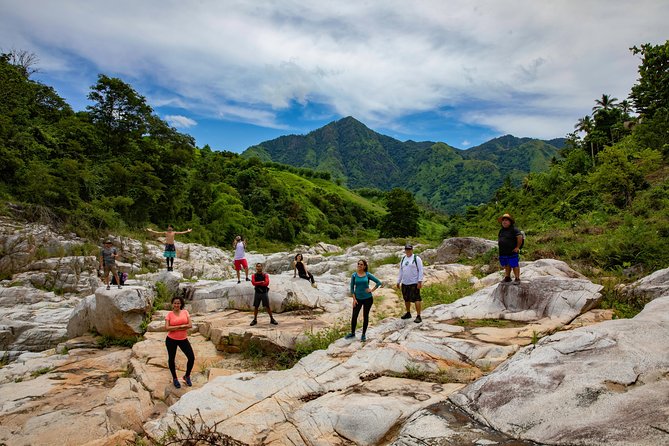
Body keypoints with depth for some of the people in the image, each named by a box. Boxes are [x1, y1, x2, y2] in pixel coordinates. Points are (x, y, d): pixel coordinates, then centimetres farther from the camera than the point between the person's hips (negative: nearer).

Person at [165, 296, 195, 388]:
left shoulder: (185, 312, -1)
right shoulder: (169, 314, -6)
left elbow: (190, 325, -9)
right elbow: (167, 328, -16)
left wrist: (175, 328, -16)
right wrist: (181, 326, -19)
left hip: (183, 339, 1)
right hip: (171, 340, -1)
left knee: (191, 357, -5)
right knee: (171, 359, 11)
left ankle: (187, 376, 19)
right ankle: (174, 379, 32)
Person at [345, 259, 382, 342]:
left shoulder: (368, 275, -5)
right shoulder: (354, 275, -3)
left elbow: (379, 282, 0)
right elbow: (352, 288, 0)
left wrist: (372, 290, -7)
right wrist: (354, 299, -6)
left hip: (368, 298, -1)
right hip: (358, 299, 1)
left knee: (365, 316, 8)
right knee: (354, 316, 2)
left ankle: (364, 334, 20)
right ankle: (352, 333, 21)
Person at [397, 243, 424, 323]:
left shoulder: (416, 258, -5)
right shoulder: (403, 259, 14)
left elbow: (420, 271, -9)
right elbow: (401, 271, 20)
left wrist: (420, 281, -16)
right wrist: (398, 281, 19)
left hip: (414, 283, -6)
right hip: (404, 283, 6)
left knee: (416, 299, -7)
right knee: (406, 299, 15)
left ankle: (418, 316, -3)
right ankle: (408, 313, 31)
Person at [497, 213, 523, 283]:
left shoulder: (514, 229, -12)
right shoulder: (501, 230, 13)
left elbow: (520, 237, -21)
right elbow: (498, 237, 31)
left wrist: (518, 247, -18)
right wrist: (499, 244, 19)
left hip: (512, 252, -8)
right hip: (503, 252, 8)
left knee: (514, 265, -3)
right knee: (506, 265, 17)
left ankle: (517, 279, 3)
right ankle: (507, 277, 28)